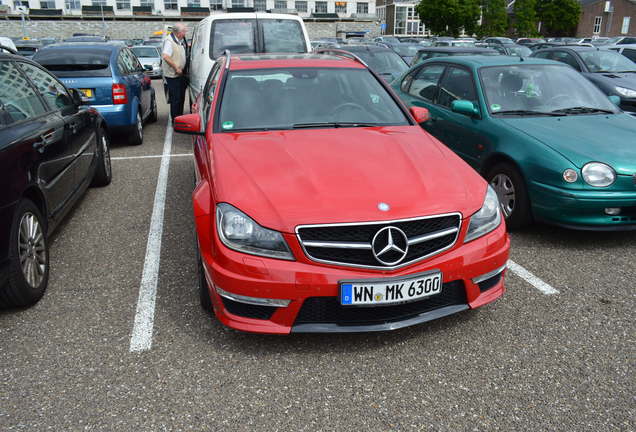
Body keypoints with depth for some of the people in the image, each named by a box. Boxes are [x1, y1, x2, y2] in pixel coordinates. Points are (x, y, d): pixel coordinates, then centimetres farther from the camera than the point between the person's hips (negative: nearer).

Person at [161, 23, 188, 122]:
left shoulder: (182, 40, 10)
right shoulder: (169, 41, -18)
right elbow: (165, 56, -29)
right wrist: (176, 68, -24)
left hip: (181, 73, 9)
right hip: (172, 75, -9)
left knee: (181, 97, 16)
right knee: (176, 98, -4)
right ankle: (175, 120, 5)